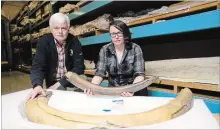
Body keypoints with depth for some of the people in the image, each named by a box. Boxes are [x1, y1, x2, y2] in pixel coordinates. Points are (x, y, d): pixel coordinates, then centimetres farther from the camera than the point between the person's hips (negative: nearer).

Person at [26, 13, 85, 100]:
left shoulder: (74, 41, -9)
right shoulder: (44, 42, -9)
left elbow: (79, 67, -12)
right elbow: (38, 66, -15)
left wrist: (59, 84, -20)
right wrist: (37, 85, -34)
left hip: (71, 83, 1)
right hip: (52, 84, -1)